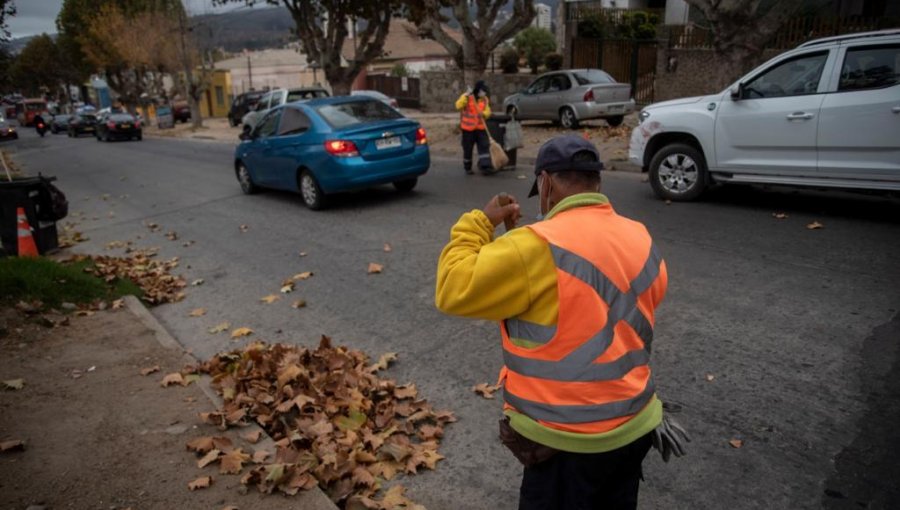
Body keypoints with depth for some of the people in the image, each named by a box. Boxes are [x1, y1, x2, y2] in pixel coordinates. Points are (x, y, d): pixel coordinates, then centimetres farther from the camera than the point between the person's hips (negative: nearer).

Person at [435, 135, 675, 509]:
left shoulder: (538, 248, -24)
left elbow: (454, 290, -18)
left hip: (570, 442, -6)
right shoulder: (641, 241, 0)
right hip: (634, 427, 7)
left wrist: (479, 223, -7)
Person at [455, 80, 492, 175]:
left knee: (484, 146, -8)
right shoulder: (467, 97, -7)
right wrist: (466, 96, -31)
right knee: (467, 149, 4)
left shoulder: (485, 99, 8)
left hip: (480, 128, 4)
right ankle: (467, 168, 18)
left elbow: (487, 111, 7)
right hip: (468, 128, -4)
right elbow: (458, 106, -20)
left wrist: (483, 114, -16)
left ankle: (485, 165, -9)